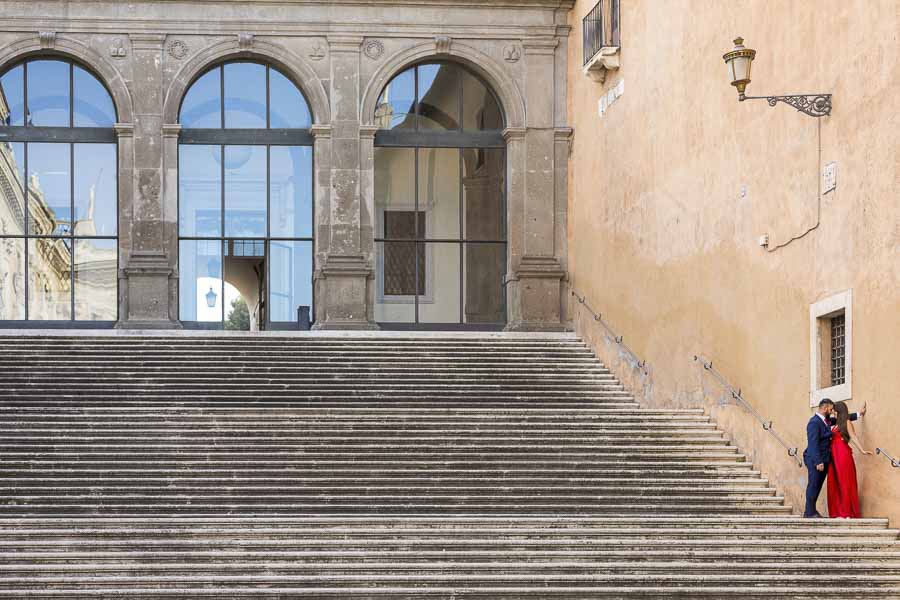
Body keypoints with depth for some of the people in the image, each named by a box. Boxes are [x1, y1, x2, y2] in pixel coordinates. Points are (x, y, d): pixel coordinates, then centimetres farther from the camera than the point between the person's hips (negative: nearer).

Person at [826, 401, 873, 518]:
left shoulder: (847, 422, 2)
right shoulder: (835, 424, 19)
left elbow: (853, 437, -9)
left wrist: (862, 450, -19)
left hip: (843, 454, -7)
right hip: (834, 455, 7)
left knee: (845, 483, -6)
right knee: (835, 484, 3)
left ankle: (848, 513, -5)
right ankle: (838, 512, 6)